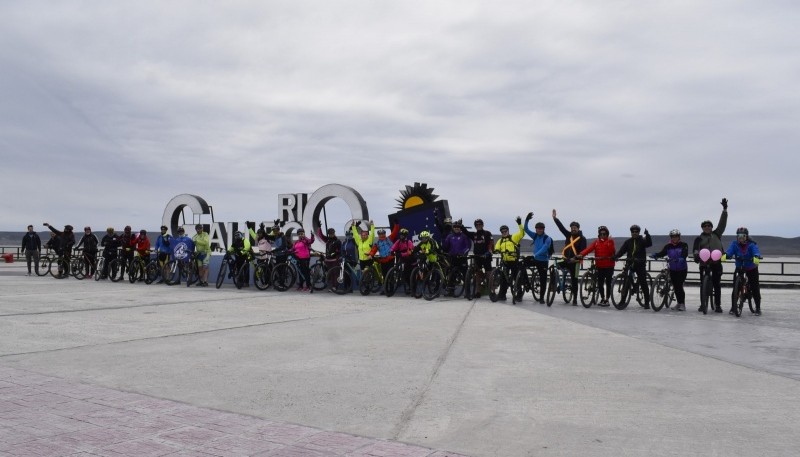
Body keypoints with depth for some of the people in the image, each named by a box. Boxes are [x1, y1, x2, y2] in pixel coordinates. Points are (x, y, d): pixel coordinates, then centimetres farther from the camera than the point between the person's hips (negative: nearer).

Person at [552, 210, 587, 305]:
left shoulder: (582, 238, -5)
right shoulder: (569, 235, 10)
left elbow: (583, 251, -13)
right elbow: (561, 227, 4)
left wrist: (575, 258, -26)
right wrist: (555, 218, -5)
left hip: (575, 261, -5)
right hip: (566, 260, 5)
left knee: (574, 281, -1)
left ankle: (575, 300, 7)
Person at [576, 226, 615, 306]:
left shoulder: (610, 241, -3)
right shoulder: (596, 242, 6)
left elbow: (613, 251, -13)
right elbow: (589, 249, -8)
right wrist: (581, 254, -22)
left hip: (609, 266, -4)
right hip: (600, 266, 4)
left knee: (608, 283, 2)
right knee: (600, 283, 8)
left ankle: (607, 299, 12)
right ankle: (602, 298, 24)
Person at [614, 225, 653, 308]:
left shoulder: (642, 241, 2)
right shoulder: (628, 242, 9)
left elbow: (649, 243, -18)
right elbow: (622, 250, 0)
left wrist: (647, 235, -34)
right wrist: (616, 256, -18)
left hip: (640, 264, -3)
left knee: (643, 283, -3)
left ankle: (647, 302, 3)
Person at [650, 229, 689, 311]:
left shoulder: (683, 245, -5)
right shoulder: (668, 246, 3)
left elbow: (685, 254, -21)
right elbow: (662, 253, -10)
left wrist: (681, 259, -43)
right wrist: (655, 255, -31)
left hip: (682, 269, -3)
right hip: (672, 269, 4)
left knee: (679, 286, -11)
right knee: (675, 287, 7)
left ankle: (682, 304, -2)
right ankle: (679, 303, 21)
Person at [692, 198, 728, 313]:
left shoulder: (716, 234, 13)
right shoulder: (699, 238, 9)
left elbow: (722, 223, 7)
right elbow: (695, 248, -3)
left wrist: (725, 209, 0)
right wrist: (696, 255, -25)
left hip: (716, 262, 1)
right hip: (704, 263, -1)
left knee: (717, 284, 0)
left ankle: (718, 305, 3)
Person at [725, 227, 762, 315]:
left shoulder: (752, 244, -15)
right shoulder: (734, 244, -9)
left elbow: (756, 251, -33)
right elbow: (730, 251, -25)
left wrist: (756, 257, -57)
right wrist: (725, 255, -49)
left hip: (751, 269, -2)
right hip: (739, 268, 2)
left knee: (755, 288, -2)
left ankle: (758, 308, 11)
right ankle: (733, 307, 2)